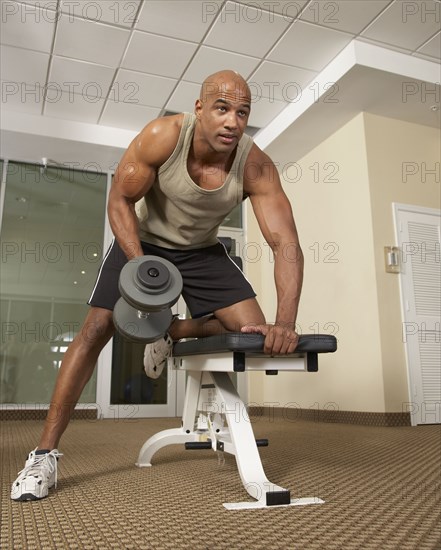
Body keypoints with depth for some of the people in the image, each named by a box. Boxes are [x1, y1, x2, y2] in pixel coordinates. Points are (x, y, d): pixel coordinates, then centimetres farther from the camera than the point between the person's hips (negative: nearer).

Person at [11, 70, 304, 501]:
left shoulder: (256, 167, -26)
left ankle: (171, 334, 14)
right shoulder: (163, 136, -28)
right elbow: (119, 200, -19)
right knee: (97, 328, -12)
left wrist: (285, 323, -42)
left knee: (251, 329, -12)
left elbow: (286, 244, -30)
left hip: (202, 250, 2)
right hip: (143, 240, -1)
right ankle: (44, 454, -2)